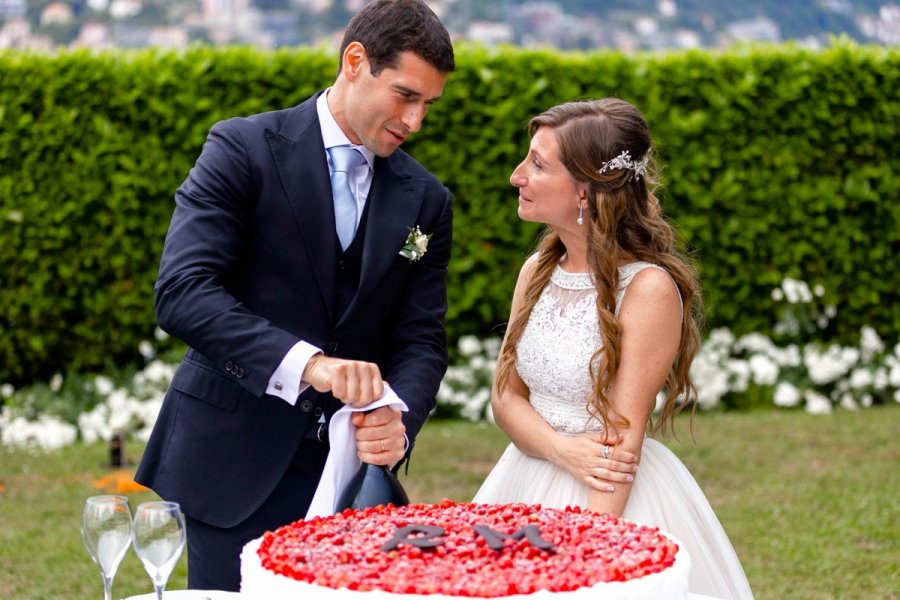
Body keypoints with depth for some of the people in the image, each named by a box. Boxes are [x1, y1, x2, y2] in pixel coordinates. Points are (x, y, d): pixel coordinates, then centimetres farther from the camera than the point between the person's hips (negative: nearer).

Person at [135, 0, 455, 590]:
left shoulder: (427, 200, 6)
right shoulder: (243, 149, -7)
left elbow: (422, 339, 4)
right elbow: (183, 292, -18)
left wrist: (400, 424, -18)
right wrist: (306, 362, -31)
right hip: (237, 461, -3)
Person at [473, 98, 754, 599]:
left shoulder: (649, 288, -17)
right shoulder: (538, 271, 3)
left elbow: (622, 440, -18)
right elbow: (506, 397, 4)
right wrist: (560, 449, -16)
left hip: (616, 501, -6)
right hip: (530, 485, 6)